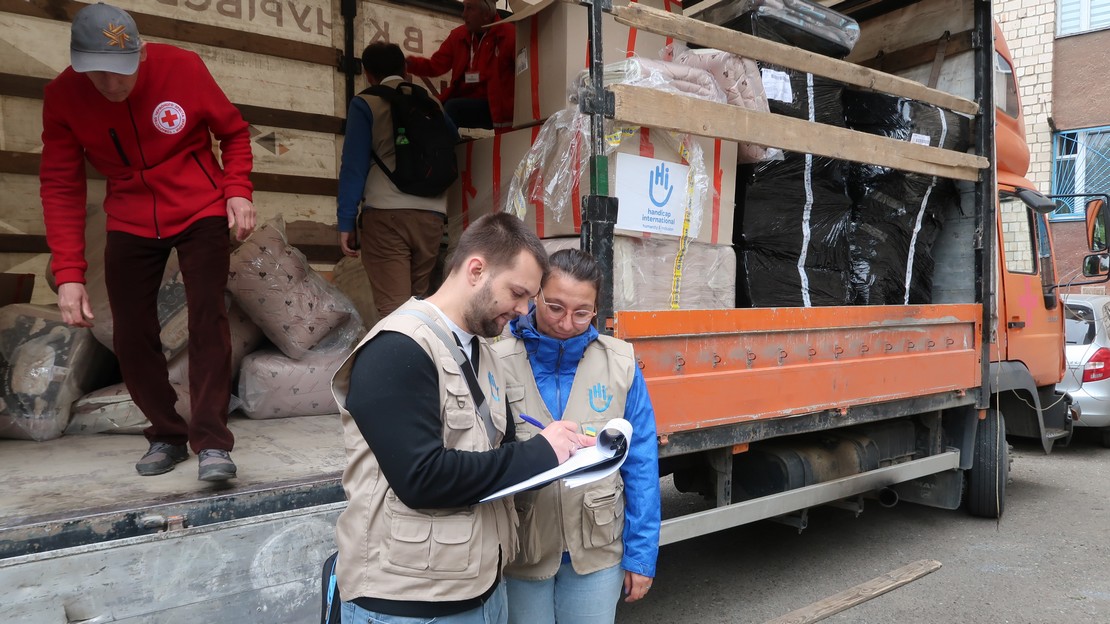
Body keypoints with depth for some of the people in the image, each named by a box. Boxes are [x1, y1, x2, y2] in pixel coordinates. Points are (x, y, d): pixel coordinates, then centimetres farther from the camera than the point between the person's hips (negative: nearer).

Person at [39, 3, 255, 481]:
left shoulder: (181, 67, -16)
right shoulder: (62, 96, -11)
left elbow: (234, 132, -1)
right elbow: (60, 188, -9)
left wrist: (238, 190, -16)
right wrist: (69, 273, -16)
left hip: (200, 212, -2)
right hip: (130, 223, 3)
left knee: (207, 316, -15)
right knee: (130, 335, 0)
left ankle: (212, 442, -11)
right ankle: (167, 435, 18)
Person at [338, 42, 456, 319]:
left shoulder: (365, 103, 4)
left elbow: (354, 165, -1)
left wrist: (346, 221, 1)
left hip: (386, 215, -4)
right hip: (432, 215, 4)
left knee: (393, 308, -7)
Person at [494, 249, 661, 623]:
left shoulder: (621, 364, -6)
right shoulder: (497, 363, -11)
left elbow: (641, 465, -2)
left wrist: (641, 554, -2)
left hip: (598, 550, 1)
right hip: (518, 549, -1)